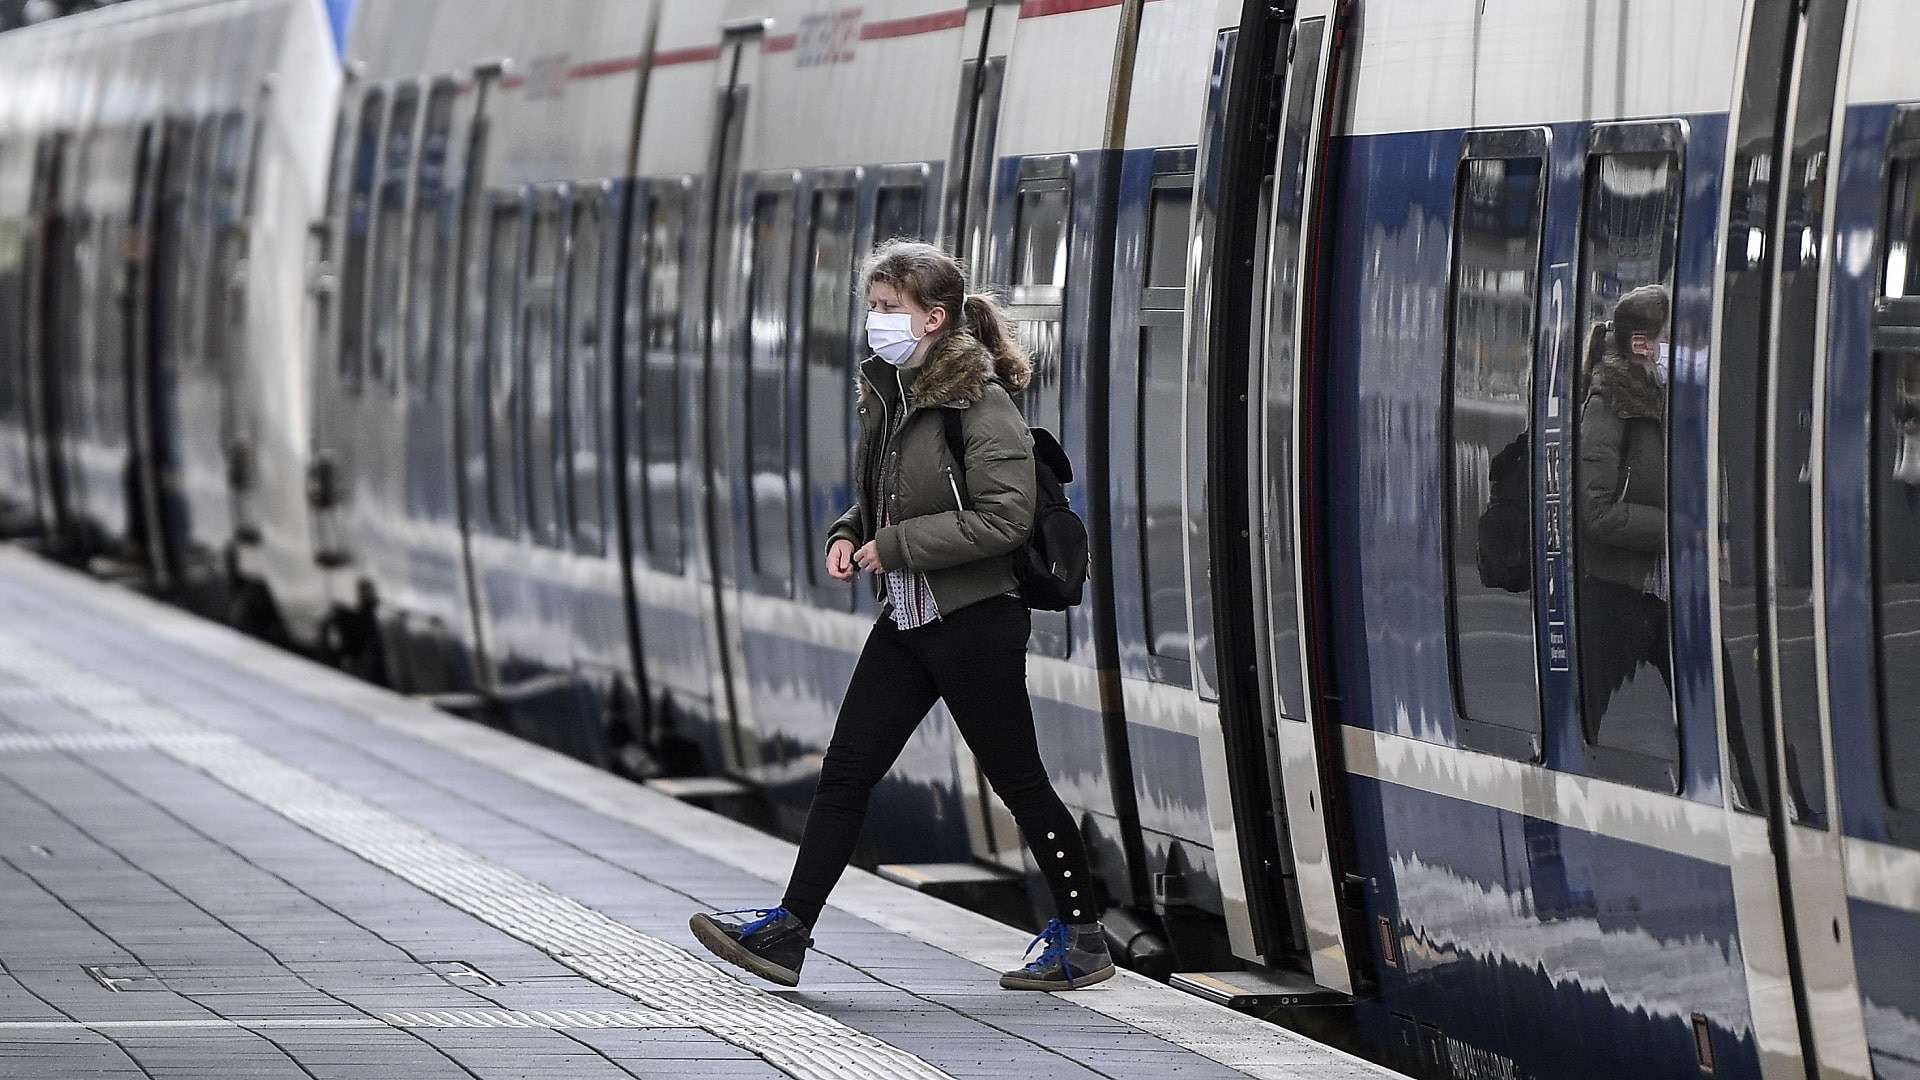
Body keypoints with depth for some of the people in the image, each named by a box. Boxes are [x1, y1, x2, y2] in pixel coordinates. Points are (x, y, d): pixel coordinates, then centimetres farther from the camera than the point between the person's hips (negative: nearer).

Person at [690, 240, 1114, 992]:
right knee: (845, 771, 3)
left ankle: (1082, 937, 15)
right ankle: (786, 933, 4)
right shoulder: (889, 392, 10)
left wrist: (895, 545, -19)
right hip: (906, 619, 8)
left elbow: (1005, 519, -22)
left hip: (974, 620, -8)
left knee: (1018, 781, 2)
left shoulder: (978, 400, -16)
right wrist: (849, 534, 3)